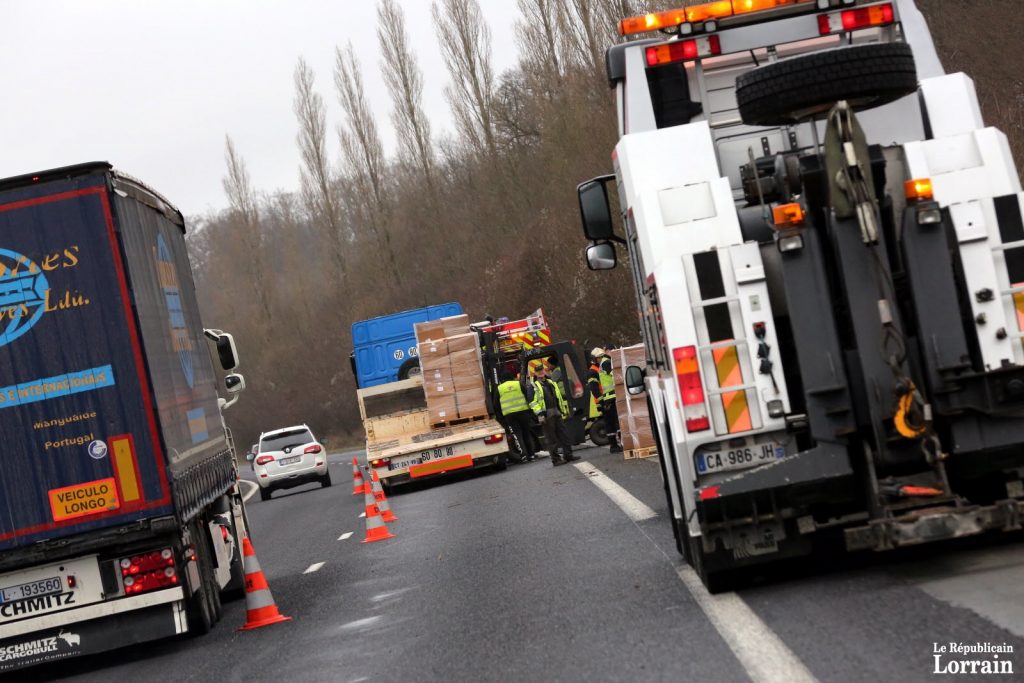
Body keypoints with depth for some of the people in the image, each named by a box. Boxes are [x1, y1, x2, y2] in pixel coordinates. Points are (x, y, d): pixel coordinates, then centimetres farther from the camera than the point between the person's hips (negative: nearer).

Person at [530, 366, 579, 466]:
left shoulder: (551, 383, 20)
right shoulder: (534, 386, -2)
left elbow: (559, 397, 25)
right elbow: (533, 402, -10)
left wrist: (564, 410, 22)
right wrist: (539, 414, -19)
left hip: (557, 413, 7)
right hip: (546, 415, -7)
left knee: (564, 434, 7)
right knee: (551, 438, -3)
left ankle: (568, 455, 14)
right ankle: (555, 459, 1)